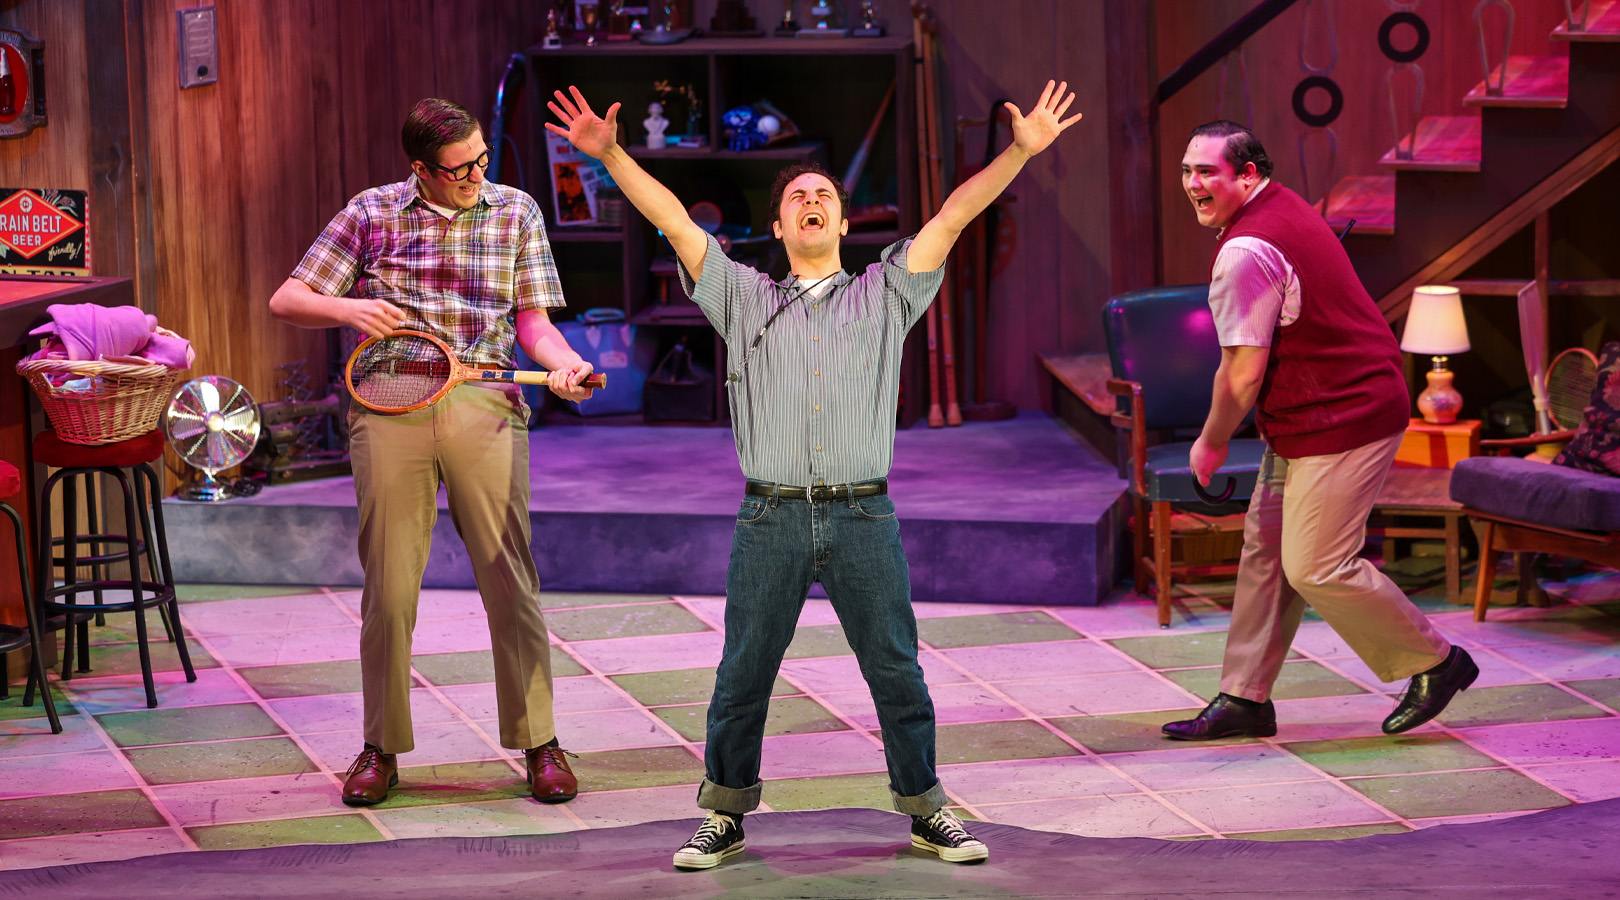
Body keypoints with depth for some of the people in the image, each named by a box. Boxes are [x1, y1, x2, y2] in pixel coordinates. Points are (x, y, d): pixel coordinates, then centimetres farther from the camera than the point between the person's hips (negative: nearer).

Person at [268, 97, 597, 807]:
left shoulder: (516, 212, 11)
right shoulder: (372, 214, 8)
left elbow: (532, 321, 10)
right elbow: (286, 301, 10)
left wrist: (564, 364, -11)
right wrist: (345, 308, -10)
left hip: (485, 403, 0)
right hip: (389, 404, 0)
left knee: (510, 580, -3)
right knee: (388, 588, 1)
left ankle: (539, 741, 8)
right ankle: (382, 747, 15)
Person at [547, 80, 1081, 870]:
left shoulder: (884, 295, 13)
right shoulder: (745, 299, 15)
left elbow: (951, 218, 6)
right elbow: (675, 223, 9)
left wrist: (1020, 151, -2)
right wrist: (611, 156, 0)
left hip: (863, 517, 0)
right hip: (771, 520, 0)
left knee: (896, 671, 2)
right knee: (743, 674, 4)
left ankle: (925, 811, 13)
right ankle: (725, 815, 15)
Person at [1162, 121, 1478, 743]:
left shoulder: (1246, 253, -22)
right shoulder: (1284, 210, 12)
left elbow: (1243, 374, -22)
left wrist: (1211, 444, -6)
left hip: (1340, 422, -11)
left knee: (1316, 569, -6)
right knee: (1265, 549, 10)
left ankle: (1436, 662, 10)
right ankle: (1245, 698, 15)